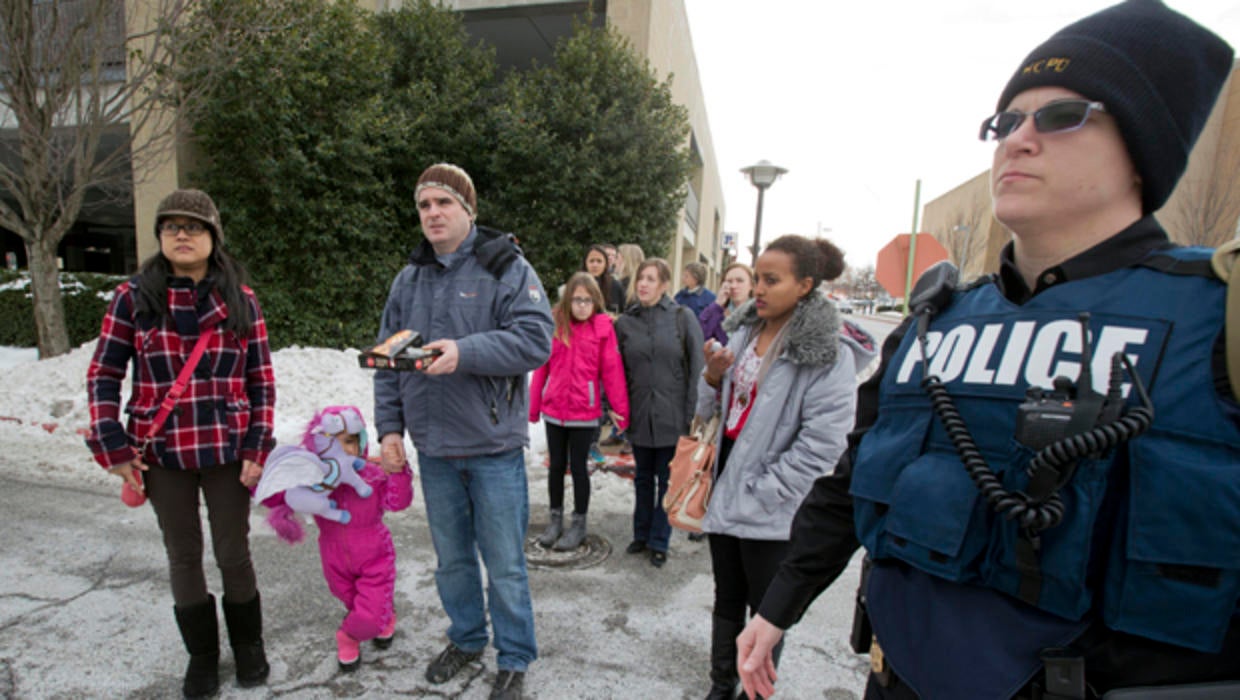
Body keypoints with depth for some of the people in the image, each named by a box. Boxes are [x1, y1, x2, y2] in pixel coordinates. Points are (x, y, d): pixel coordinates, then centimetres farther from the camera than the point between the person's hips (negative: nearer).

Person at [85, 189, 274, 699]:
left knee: (234, 553, 9)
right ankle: (201, 653, 35)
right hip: (161, 453, 1)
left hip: (227, 451, 0)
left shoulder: (240, 300, -2)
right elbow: (103, 375, 2)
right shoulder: (134, 297, -2)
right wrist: (113, 447, -4)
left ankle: (247, 644, 33)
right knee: (183, 556, 13)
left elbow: (262, 379, -1)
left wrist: (257, 448, -5)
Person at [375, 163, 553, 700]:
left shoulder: (507, 267, -7)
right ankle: (465, 638, 43)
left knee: (504, 564, 7)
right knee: (451, 557, 20)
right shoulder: (409, 278, 10)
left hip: (493, 446, -5)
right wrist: (389, 425, 6)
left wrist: (465, 352, -30)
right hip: (432, 447, 5)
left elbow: (535, 341, -19)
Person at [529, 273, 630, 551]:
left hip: (585, 412, -3)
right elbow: (541, 367, 2)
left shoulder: (603, 327, -7)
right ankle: (555, 519, 32)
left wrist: (620, 408, -9)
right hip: (553, 410, 3)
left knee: (578, 466, 9)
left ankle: (579, 524, 26)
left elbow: (612, 370, -9)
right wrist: (533, 407, 5)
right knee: (556, 465, 15)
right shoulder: (555, 324, 0)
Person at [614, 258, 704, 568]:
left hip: (672, 414, -2)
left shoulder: (683, 317, -5)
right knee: (643, 478, 17)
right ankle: (641, 534, 33)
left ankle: (659, 541, 25)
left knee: (667, 479, 9)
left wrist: (691, 411, -9)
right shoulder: (625, 322, 3)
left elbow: (697, 367, -6)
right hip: (640, 414, 3)